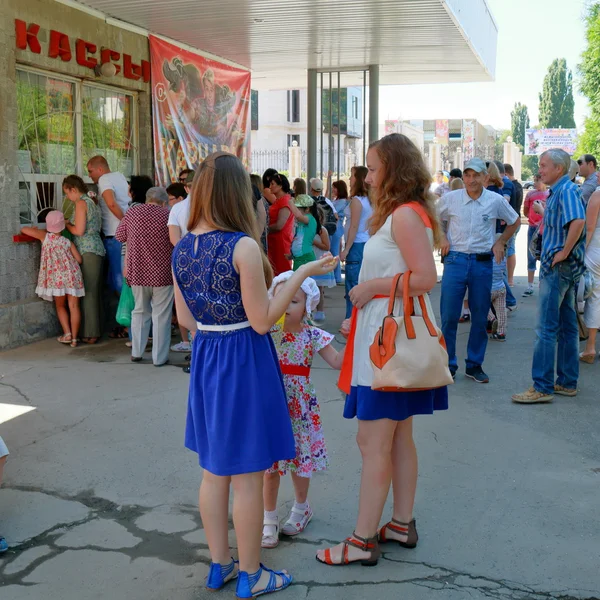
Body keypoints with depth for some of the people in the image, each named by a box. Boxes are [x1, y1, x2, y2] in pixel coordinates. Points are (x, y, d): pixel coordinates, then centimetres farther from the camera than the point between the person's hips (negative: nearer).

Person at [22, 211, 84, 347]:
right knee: (73, 306, 3)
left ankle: (67, 333, 3)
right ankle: (74, 338, 1)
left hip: (57, 277, -1)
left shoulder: (45, 236, 6)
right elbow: (79, 260, 8)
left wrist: (36, 229, 29)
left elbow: (24, 229, 10)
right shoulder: (68, 242, 10)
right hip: (72, 275, 1)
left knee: (60, 306, 16)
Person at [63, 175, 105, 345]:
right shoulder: (92, 202, 18)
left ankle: (90, 334, -4)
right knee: (95, 292, 11)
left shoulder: (81, 203, -8)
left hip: (88, 251, -9)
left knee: (88, 292, -6)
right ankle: (96, 330, 15)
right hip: (97, 250, 9)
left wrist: (65, 224, 3)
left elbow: (79, 230, -15)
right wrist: (70, 224, 19)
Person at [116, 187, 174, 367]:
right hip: (162, 273, -3)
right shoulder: (168, 215, -8)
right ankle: (159, 357, 8)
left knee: (140, 311, 19)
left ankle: (136, 352, 24)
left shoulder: (132, 212, 1)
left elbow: (120, 236, 11)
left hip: (137, 272, 3)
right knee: (161, 315, 5)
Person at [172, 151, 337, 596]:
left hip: (205, 360, 7)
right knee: (248, 475, 6)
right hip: (245, 363, -7)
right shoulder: (243, 246, -19)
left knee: (214, 471, 18)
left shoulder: (182, 249, 2)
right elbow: (261, 322, -17)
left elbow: (185, 318, 8)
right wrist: (302, 274, -13)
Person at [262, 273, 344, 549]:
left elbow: (337, 361, -5)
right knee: (269, 465, 5)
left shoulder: (312, 336, -4)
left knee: (300, 461, 15)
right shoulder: (265, 331, -4)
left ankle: (301, 508, 40)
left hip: (299, 406, 0)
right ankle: (269, 520, 21)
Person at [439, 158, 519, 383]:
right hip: (455, 260, -1)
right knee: (449, 316, -2)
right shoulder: (450, 199, -2)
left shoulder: (496, 201, 0)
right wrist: (442, 238, 1)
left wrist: (500, 242, 9)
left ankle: (474, 365, 19)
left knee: (480, 318, 7)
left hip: (483, 263, 1)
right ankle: (447, 365, 10)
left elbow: (514, 221, 17)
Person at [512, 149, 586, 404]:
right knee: (567, 327, 13)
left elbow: (578, 221, -31)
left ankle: (542, 387, -4)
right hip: (565, 269, 10)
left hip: (558, 268, -10)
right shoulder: (558, 191, 16)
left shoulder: (566, 190, -15)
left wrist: (564, 252, -24)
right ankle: (567, 383, 21)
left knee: (546, 329, -7)